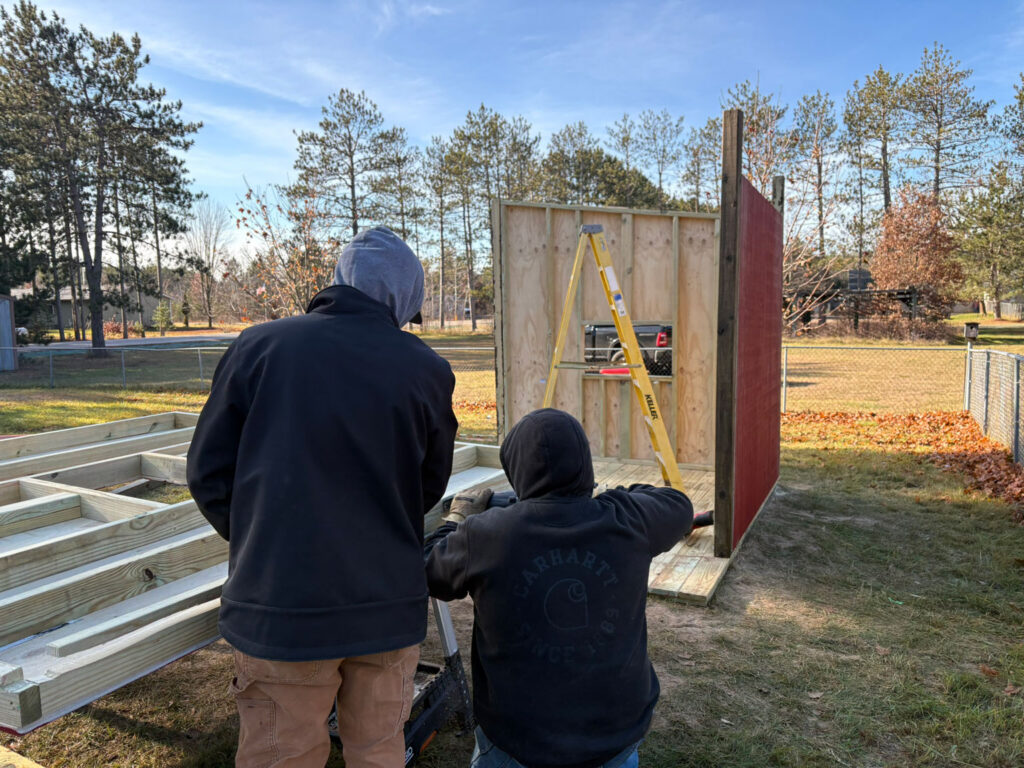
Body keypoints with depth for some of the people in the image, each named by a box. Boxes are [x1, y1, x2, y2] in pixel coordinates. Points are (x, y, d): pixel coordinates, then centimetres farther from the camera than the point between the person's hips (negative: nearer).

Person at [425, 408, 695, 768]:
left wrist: (457, 519, 16)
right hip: (619, 726, 3)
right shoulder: (625, 522, -14)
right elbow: (679, 507, 8)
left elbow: (427, 573, 0)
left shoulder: (483, 536, -20)